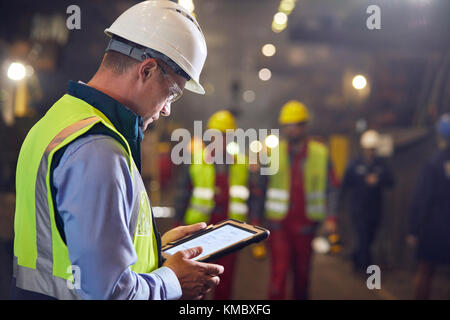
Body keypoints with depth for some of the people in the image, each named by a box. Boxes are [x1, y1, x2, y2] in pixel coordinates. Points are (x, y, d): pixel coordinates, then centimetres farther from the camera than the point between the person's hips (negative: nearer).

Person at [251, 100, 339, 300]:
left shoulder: (320, 154, 1)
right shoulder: (274, 154, 0)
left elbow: (331, 188, 3)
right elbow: (260, 189, 4)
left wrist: (330, 217, -8)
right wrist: (255, 219, 1)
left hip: (305, 224, 1)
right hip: (278, 223, -1)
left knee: (302, 271, 14)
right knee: (279, 270, -10)